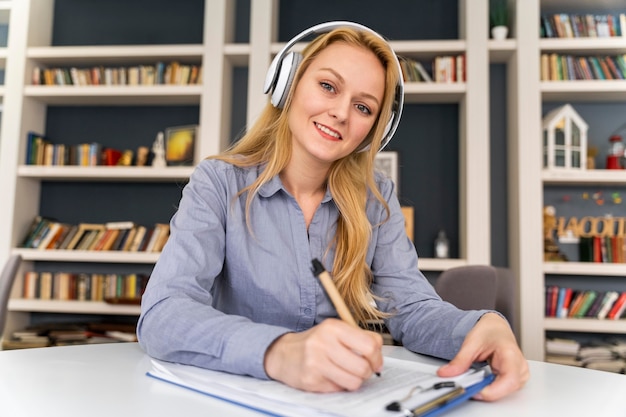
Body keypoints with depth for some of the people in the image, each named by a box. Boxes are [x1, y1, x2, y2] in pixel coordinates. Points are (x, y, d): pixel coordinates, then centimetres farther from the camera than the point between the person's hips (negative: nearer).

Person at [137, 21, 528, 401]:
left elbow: (413, 306, -5)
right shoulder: (218, 184, -9)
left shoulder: (376, 198, 1)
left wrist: (484, 326, -26)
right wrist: (277, 353, -38)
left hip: (347, 400, 4)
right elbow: (161, 314, -21)